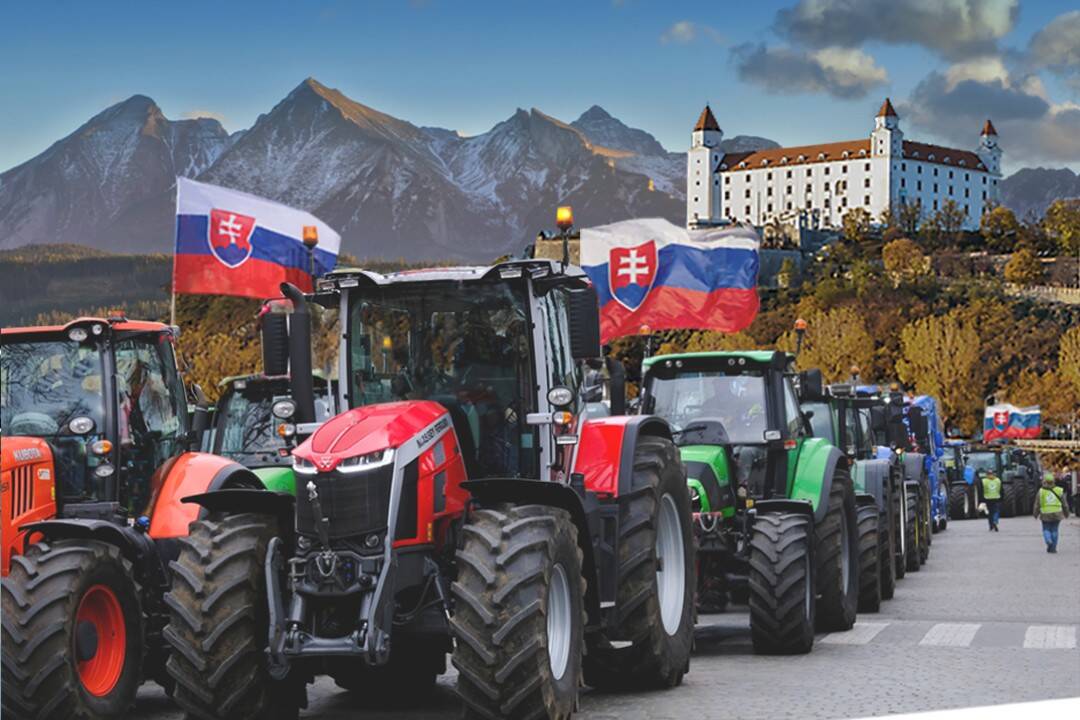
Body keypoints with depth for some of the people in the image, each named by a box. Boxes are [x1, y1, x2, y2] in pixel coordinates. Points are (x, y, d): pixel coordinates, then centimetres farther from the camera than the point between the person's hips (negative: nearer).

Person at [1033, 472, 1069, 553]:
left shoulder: (1041, 491, -4)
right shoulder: (1059, 491, 0)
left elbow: (1037, 505, -1)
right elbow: (1064, 504, 7)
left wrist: (1036, 515, 12)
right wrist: (1066, 513, 20)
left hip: (1045, 515, -1)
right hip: (1057, 514, 1)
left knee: (1046, 529, 10)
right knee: (1054, 530, 11)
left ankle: (1049, 542, -17)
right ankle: (1053, 547, 8)